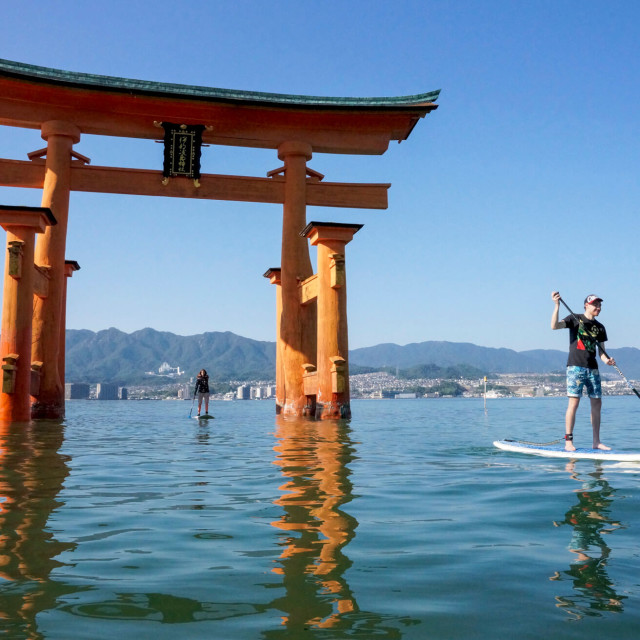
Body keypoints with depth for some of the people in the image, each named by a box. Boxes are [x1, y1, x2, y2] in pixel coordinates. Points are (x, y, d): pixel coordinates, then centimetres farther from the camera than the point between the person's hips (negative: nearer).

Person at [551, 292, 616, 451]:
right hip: (576, 366, -6)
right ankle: (568, 441, -6)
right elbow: (554, 325, -15)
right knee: (574, 402, -10)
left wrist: (606, 360, -7)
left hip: (593, 368, 6)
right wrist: (557, 305, -25)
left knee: (597, 404, 5)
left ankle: (596, 441, 14)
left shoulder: (600, 327, 15)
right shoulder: (575, 319, 0)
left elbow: (601, 350, 14)